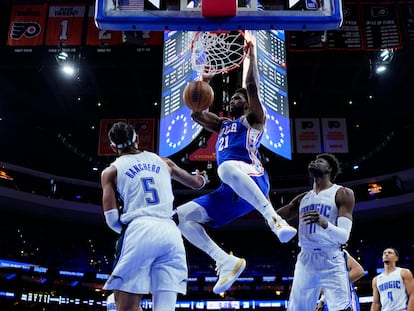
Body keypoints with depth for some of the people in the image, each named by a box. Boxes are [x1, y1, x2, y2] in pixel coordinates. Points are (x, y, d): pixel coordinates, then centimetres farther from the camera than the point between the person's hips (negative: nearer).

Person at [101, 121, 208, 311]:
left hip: (139, 231, -3)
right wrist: (202, 177, 58)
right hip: (170, 232, 4)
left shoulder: (111, 171, 13)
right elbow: (196, 183, 35)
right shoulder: (163, 162, 24)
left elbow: (112, 218, 4)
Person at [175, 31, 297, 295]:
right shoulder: (223, 124, 34)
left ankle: (274, 219, -39)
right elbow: (196, 114, 32)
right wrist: (203, 83, 33)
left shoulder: (254, 119, 15)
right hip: (229, 191, 7)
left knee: (226, 168, -43)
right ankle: (227, 262, -12)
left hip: (252, 177, -7)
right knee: (181, 216, -5)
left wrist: (251, 53, 8)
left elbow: (252, 86, 3)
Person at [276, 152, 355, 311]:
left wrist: (324, 223, -29)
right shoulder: (302, 198, 16)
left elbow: (343, 236, -9)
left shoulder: (343, 193, 0)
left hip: (332, 260, -5)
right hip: (305, 260, 5)